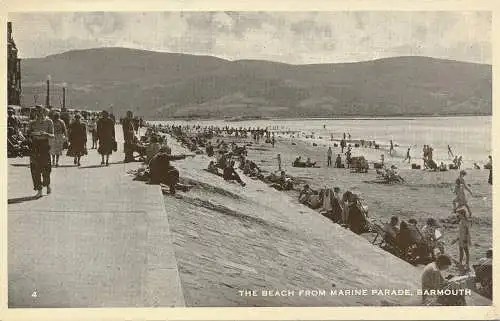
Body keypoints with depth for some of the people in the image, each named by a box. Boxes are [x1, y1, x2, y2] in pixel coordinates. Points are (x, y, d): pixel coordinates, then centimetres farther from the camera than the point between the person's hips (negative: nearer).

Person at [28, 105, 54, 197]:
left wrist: (45, 134, -19)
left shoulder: (49, 122, 4)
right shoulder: (32, 123, 13)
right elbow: (29, 134, 13)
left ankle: (48, 185, 25)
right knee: (35, 168, -3)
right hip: (35, 145, 3)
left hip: (45, 145, -3)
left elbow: (52, 135, 1)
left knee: (45, 167, -3)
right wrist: (31, 134, -9)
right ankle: (39, 190, 1)